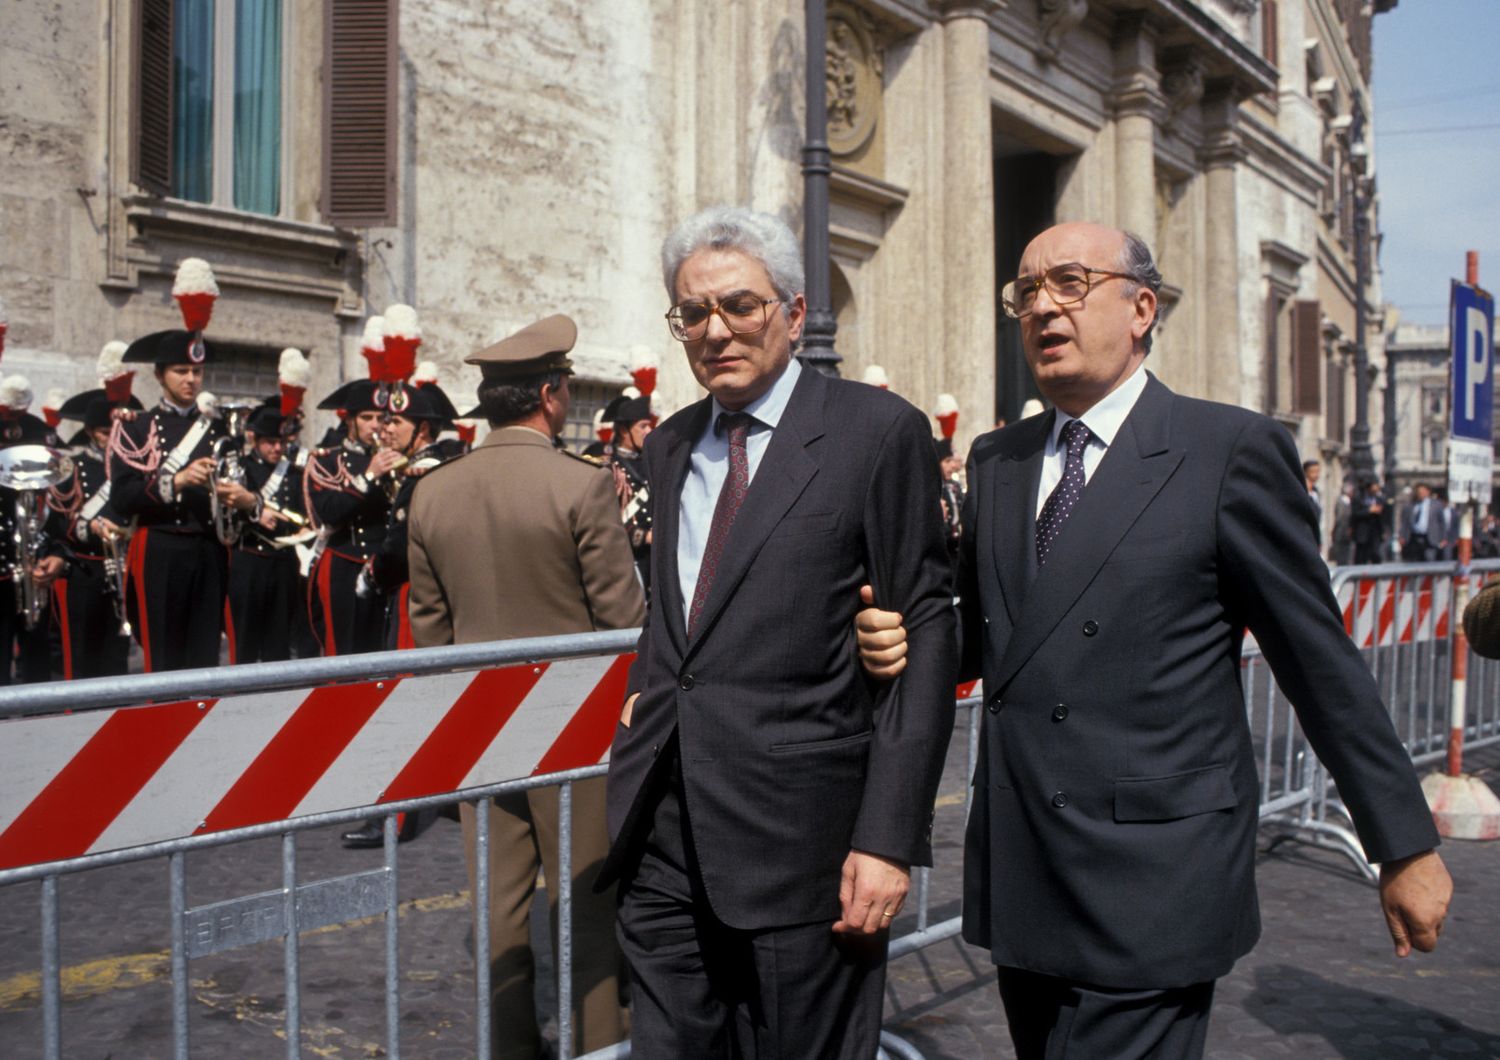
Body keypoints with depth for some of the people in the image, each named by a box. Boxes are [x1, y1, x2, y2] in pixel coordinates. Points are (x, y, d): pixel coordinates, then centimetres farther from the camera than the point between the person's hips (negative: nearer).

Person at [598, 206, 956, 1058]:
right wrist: (649, 693, 8)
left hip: (799, 839, -5)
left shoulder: (878, 431, -5)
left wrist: (890, 835, -13)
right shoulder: (671, 445, 14)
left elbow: (926, 636, -9)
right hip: (663, 838, 6)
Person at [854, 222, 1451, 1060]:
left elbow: (1322, 661, -3)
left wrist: (1406, 844, 0)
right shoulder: (995, 462, 11)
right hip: (1021, 882, 6)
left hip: (1151, 890, -5)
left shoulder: (1233, 450, -6)